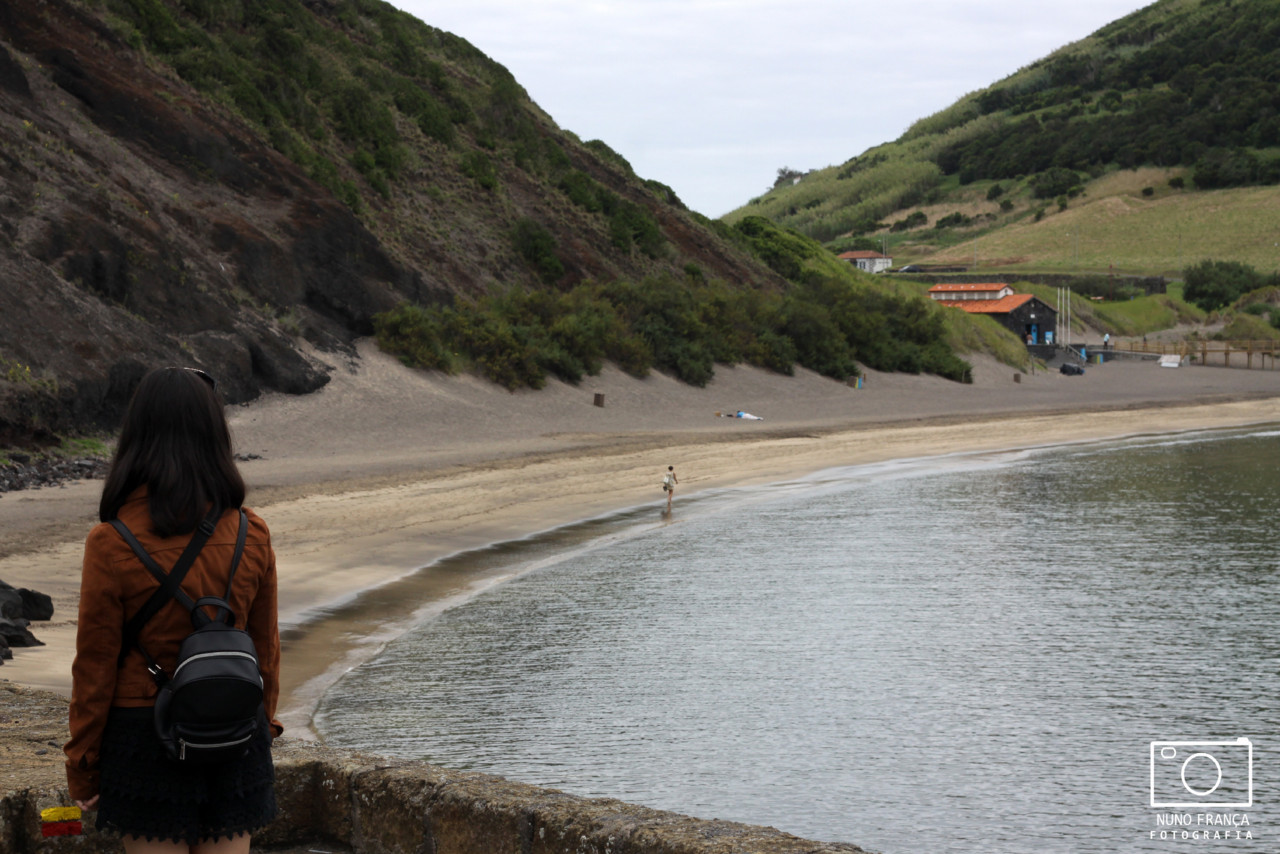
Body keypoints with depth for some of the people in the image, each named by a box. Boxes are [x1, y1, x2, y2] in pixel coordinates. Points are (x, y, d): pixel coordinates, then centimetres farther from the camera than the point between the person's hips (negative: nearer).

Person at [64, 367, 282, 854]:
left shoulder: (111, 543, -14)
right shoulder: (251, 534, -5)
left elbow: (96, 667, -9)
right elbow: (265, 648, 4)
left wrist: (81, 765, 2)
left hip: (146, 739, -3)